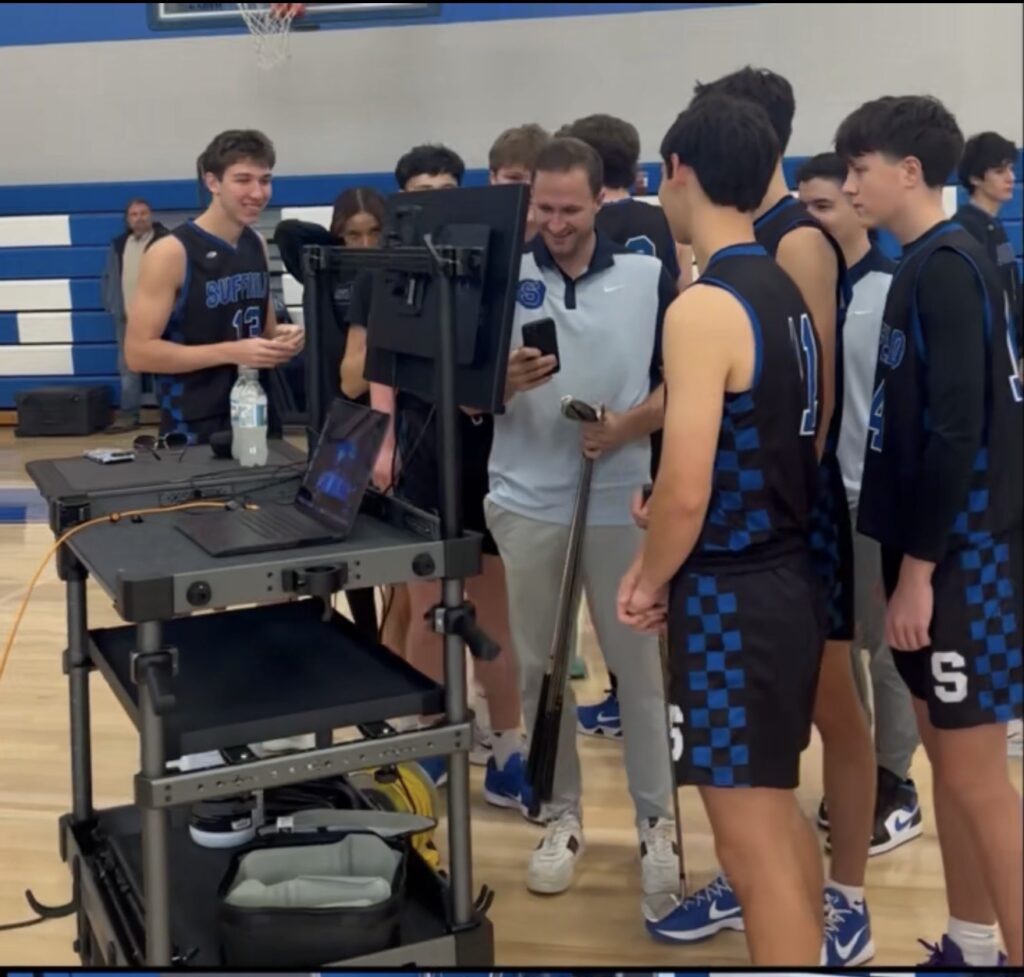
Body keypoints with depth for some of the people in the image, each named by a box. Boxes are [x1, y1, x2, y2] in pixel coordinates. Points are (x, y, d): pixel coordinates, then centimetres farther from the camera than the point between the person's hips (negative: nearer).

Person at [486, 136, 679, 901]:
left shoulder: (649, 277, 0)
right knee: (540, 666, 9)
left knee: (639, 663, 6)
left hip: (621, 500, -1)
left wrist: (628, 425, -16)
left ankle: (658, 821, 19)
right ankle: (562, 815, 24)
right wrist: (509, 380, -21)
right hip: (528, 501, 1)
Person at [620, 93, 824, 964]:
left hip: (732, 596, -9)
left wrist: (649, 583, -5)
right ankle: (806, 940, 39)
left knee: (753, 840, 2)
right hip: (789, 578, 9)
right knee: (776, 807, 23)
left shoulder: (704, 307, -19)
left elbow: (685, 493, -22)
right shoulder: (787, 293, 9)